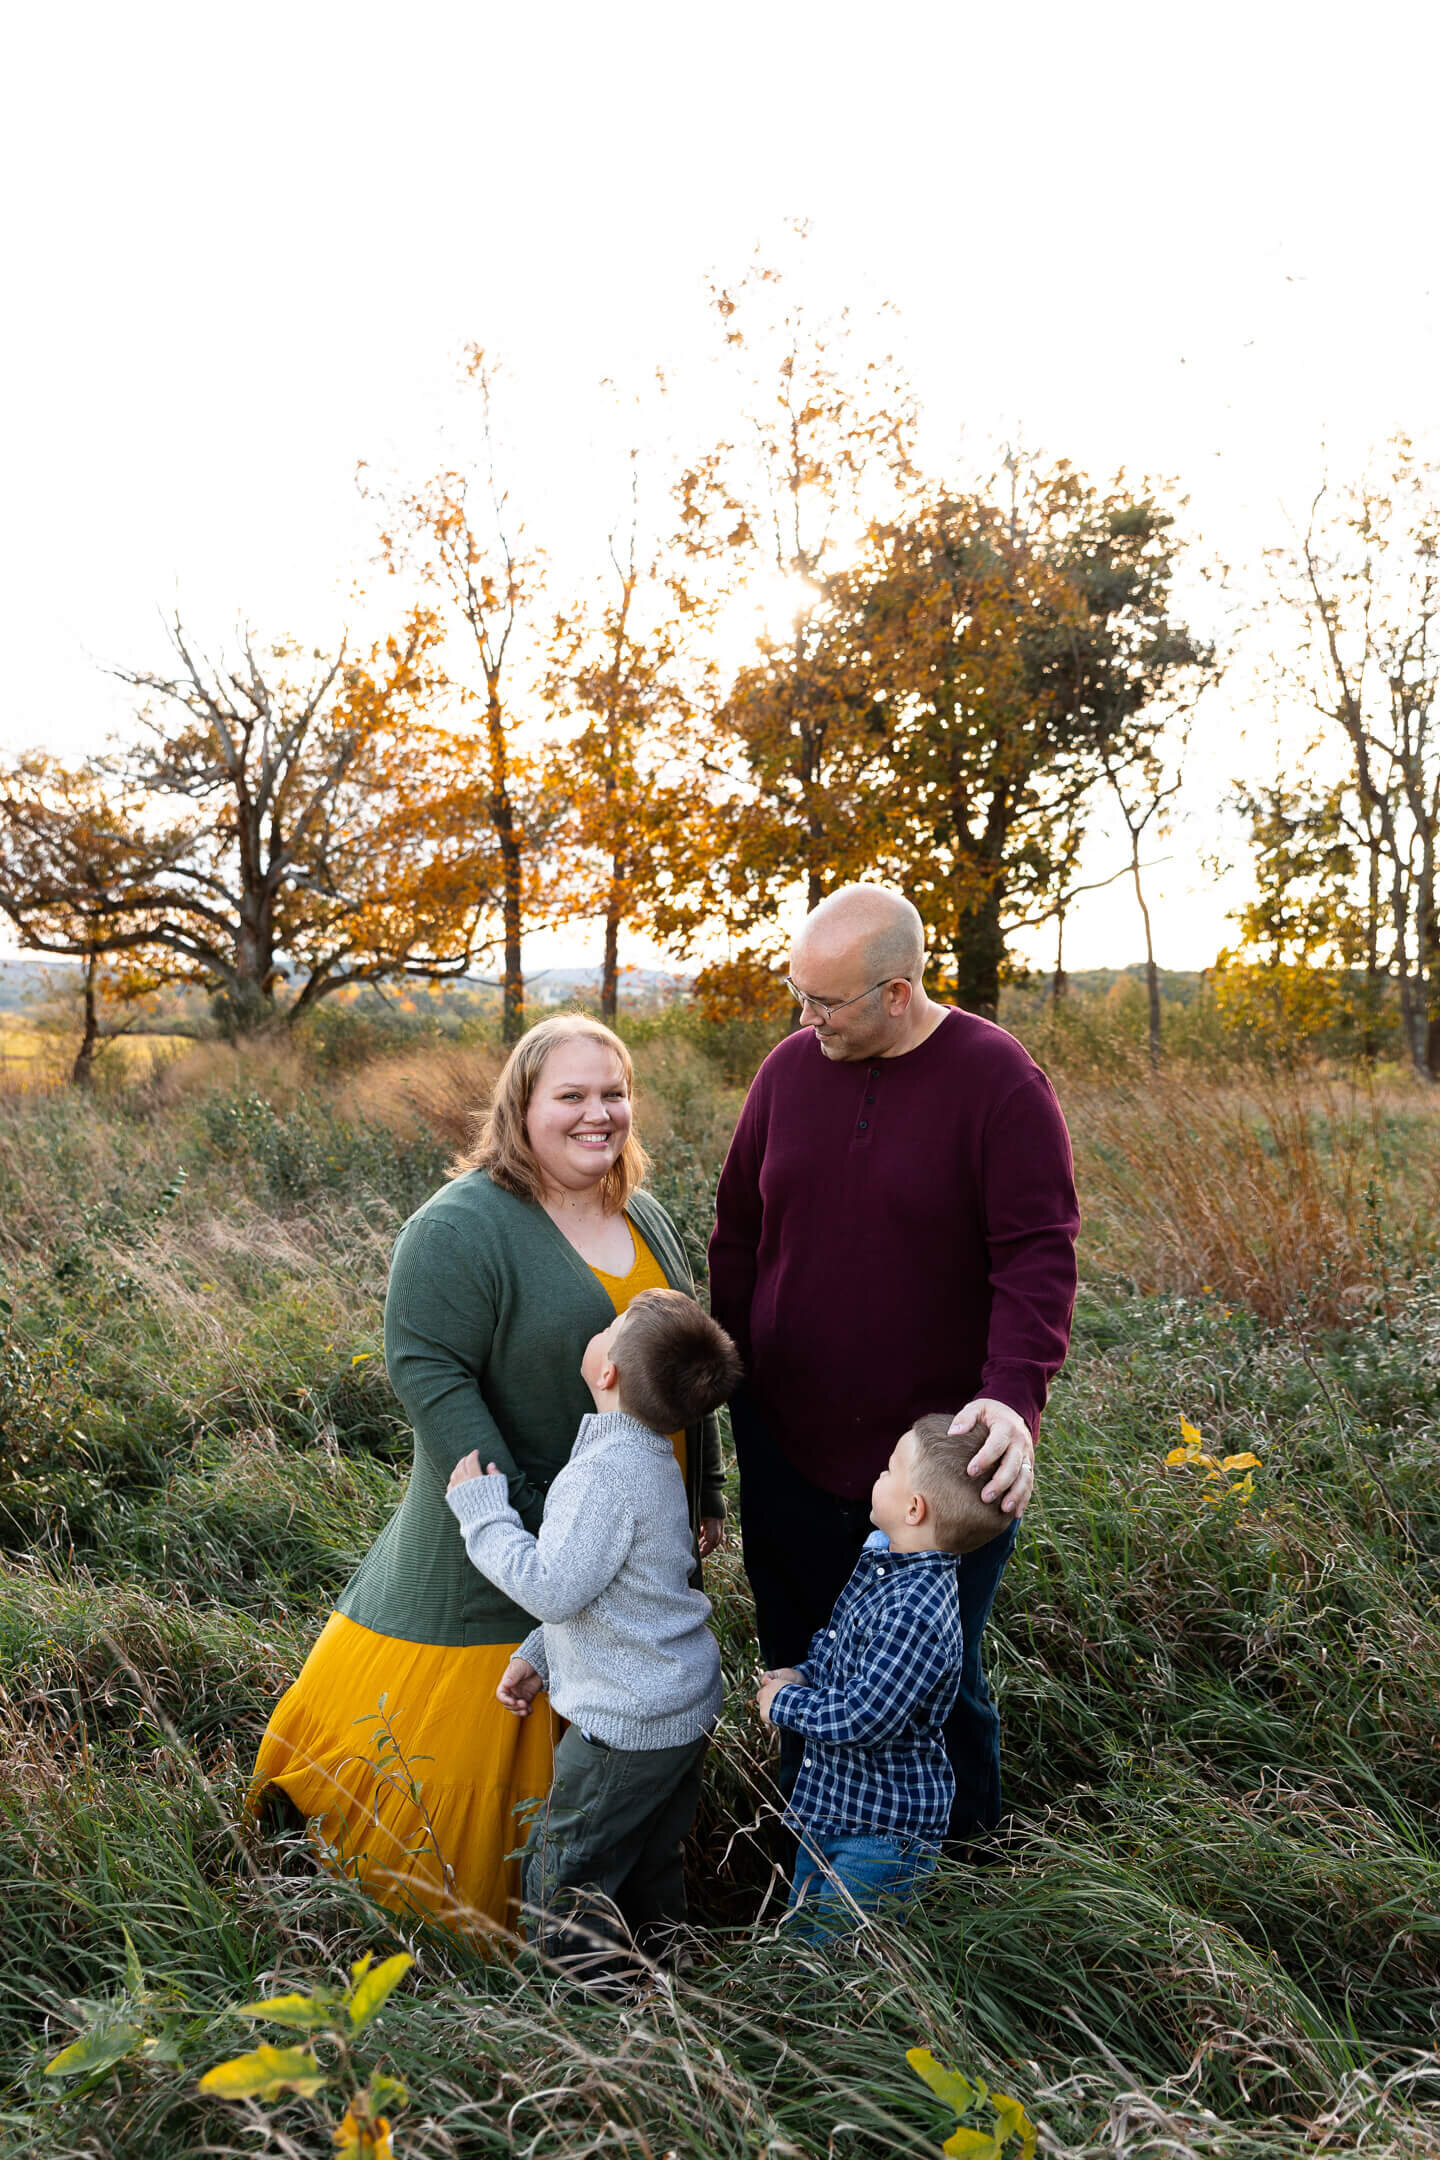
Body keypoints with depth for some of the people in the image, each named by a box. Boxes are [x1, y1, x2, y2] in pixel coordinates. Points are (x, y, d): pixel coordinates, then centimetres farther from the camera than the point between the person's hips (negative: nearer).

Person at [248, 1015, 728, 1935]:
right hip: (505, 1556, -7)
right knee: (483, 1737, 6)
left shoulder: (647, 1218, 6)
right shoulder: (462, 1226, -18)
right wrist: (518, 1521, -24)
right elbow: (430, 1376, -22)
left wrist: (707, 1491, 15)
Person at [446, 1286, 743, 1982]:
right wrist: (538, 1654, 14)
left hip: (629, 1726, -9)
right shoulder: (652, 1459, 5)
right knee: (650, 1864, 24)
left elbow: (551, 1587, -27)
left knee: (562, 1870, 9)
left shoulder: (608, 1472, -27)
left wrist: (482, 1511, -17)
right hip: (687, 1707, 9)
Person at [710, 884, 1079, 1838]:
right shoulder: (791, 1068, 1)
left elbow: (1040, 1258, -17)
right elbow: (738, 1238, 9)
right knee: (801, 1663, 18)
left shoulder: (998, 1081, -13)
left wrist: (1014, 1395, -30)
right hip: (790, 1445, 4)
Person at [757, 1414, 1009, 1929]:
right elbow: (837, 1644, 17)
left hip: (884, 1829, -9)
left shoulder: (916, 1612, -32)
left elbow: (861, 1720, -32)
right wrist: (803, 1675, -2)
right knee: (801, 1931, 25)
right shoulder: (882, 1559, -1)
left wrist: (784, 1703, -17)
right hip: (828, 1808, 9)